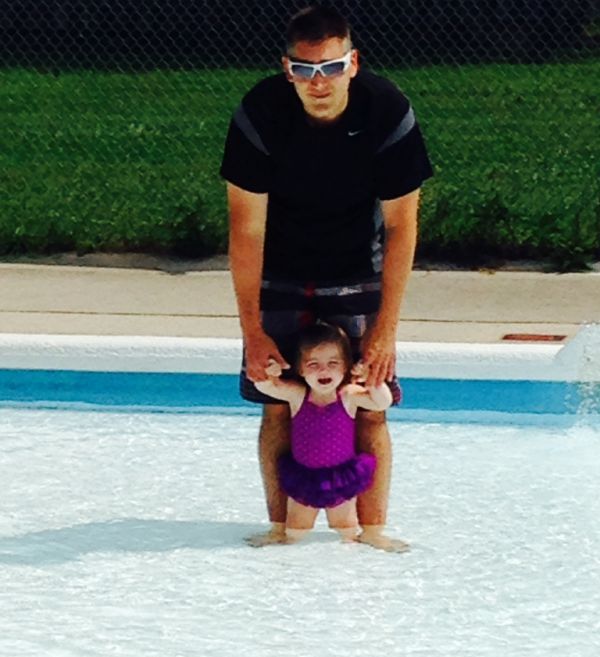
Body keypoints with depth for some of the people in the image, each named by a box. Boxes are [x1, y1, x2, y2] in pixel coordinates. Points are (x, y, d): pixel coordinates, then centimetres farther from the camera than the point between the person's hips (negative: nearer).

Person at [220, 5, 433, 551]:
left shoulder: (389, 114, -24)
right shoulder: (260, 113, -24)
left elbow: (401, 225, -16)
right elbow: (246, 227, -18)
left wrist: (385, 327, -18)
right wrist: (252, 332, -19)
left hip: (358, 276, 0)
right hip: (280, 277, 0)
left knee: (369, 406, -6)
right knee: (278, 405, -3)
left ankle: (371, 527, 1)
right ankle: (282, 524, 6)